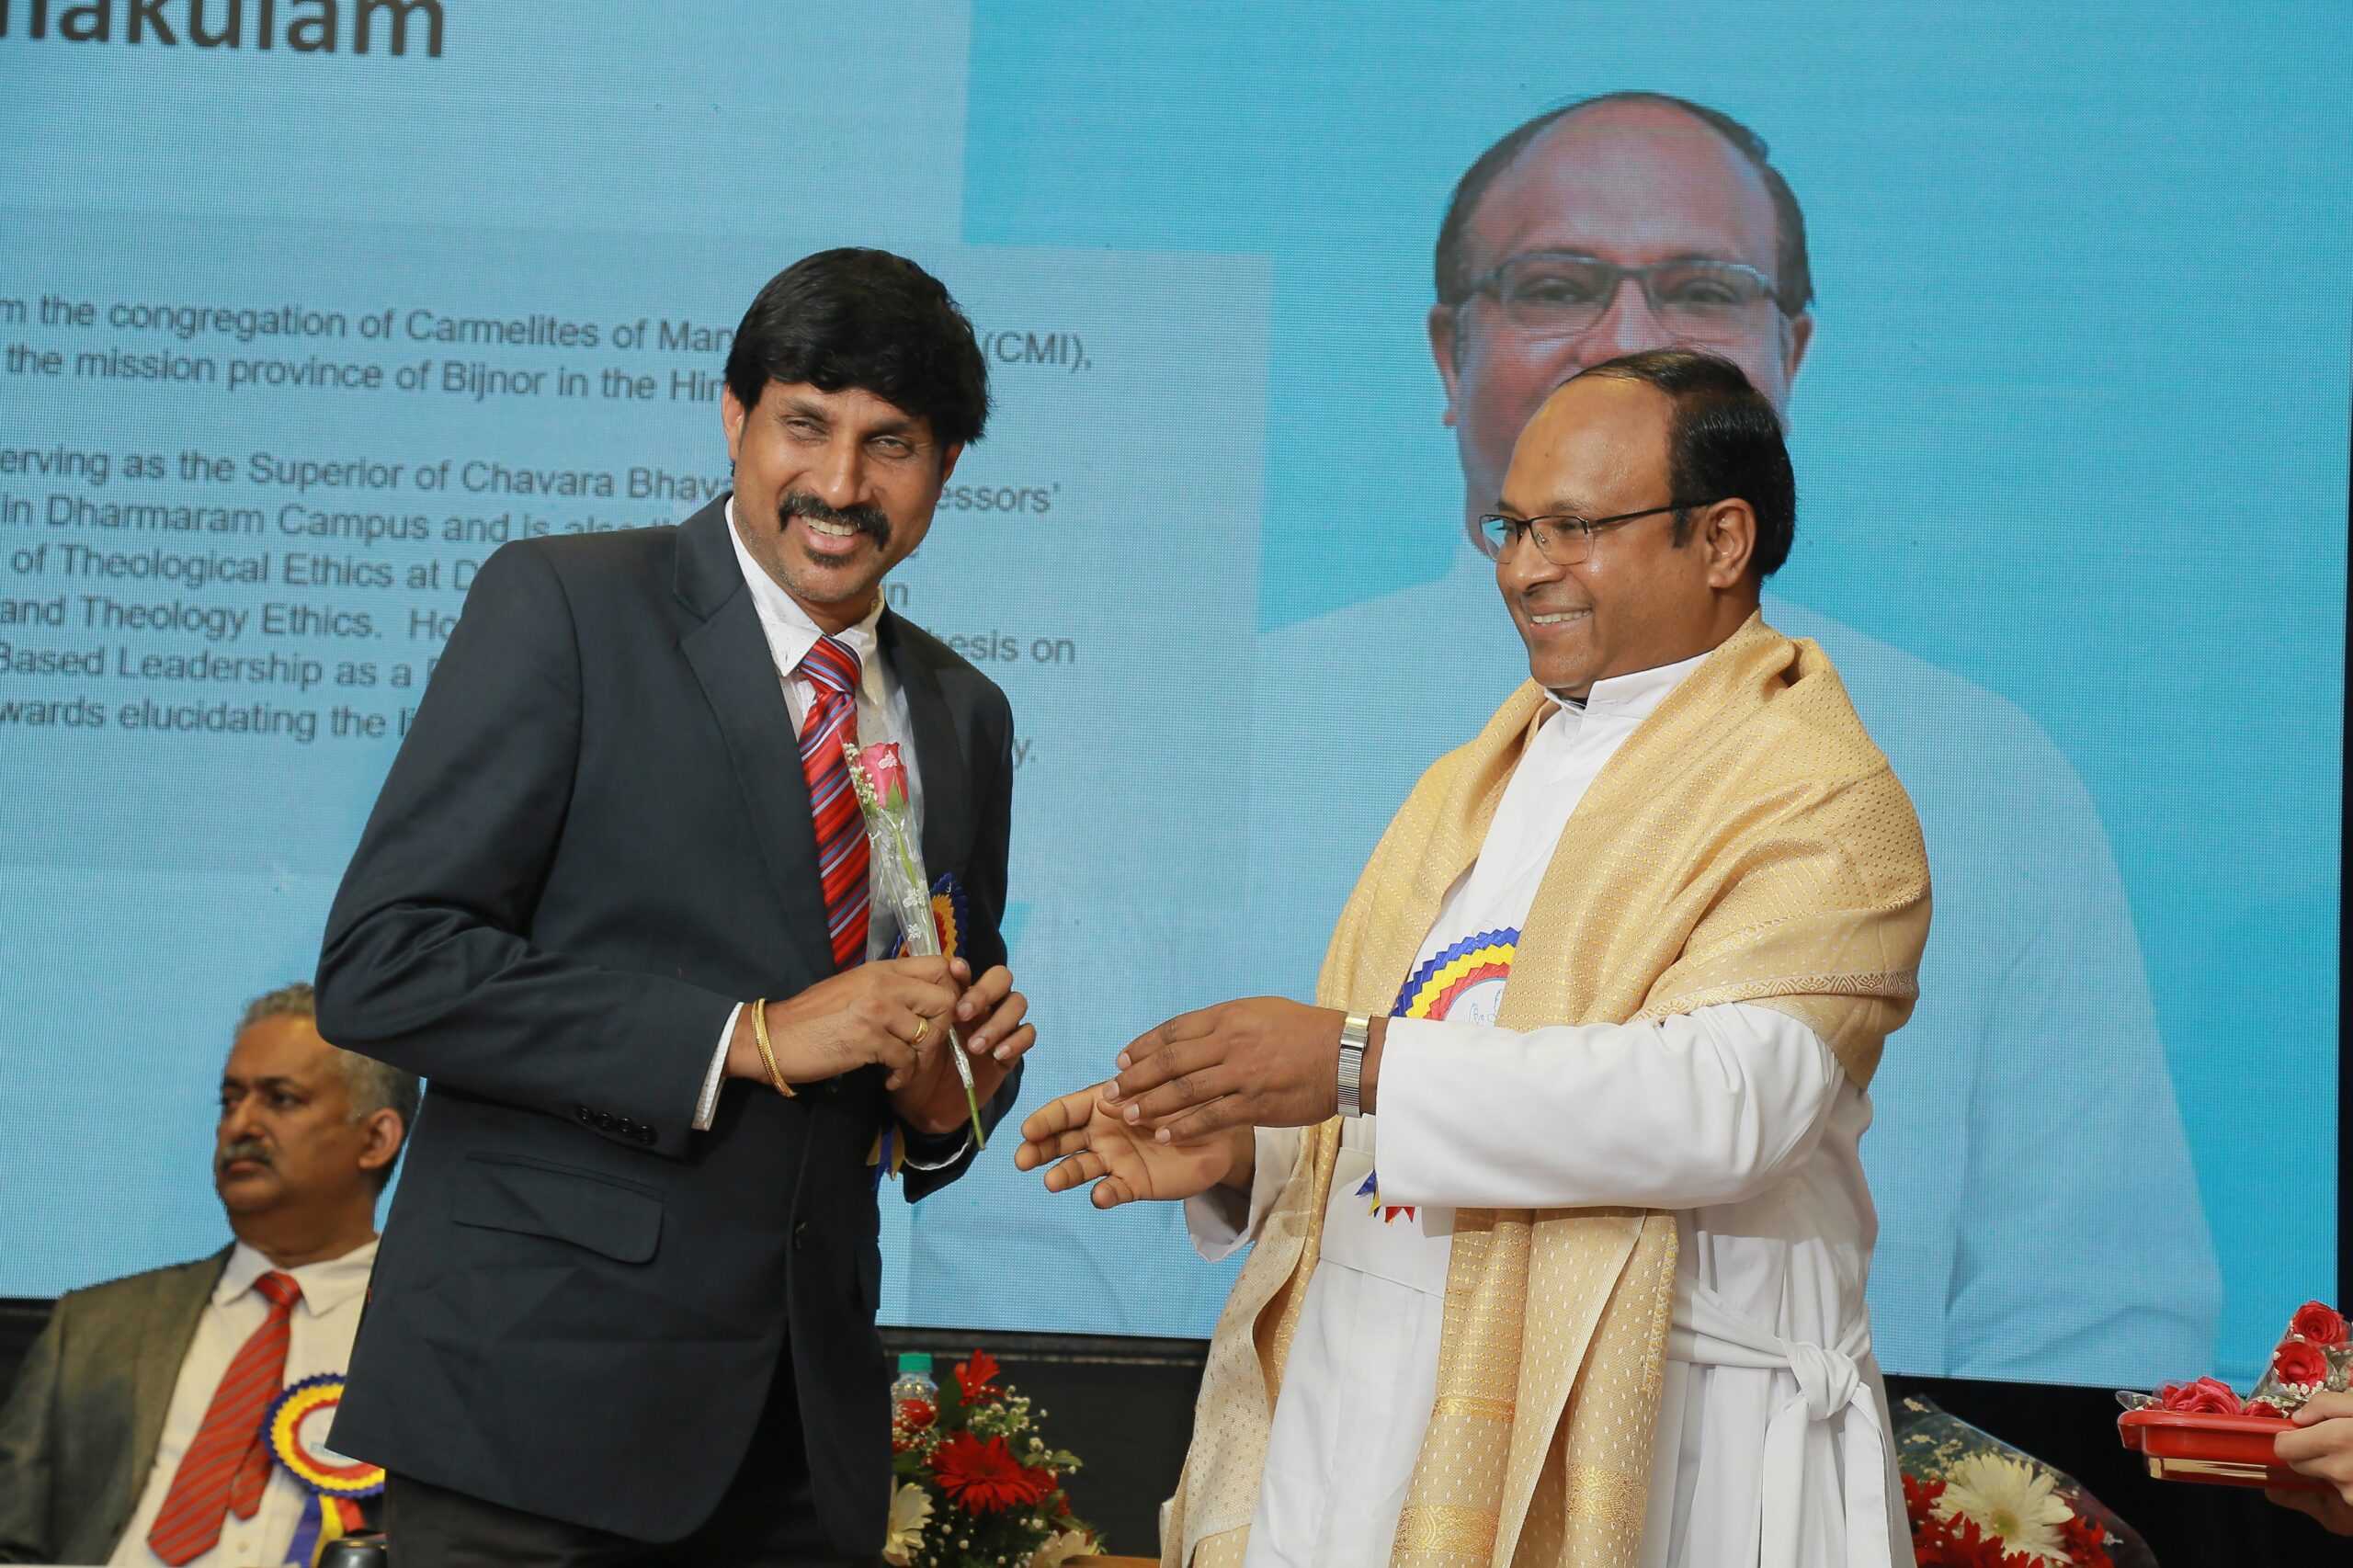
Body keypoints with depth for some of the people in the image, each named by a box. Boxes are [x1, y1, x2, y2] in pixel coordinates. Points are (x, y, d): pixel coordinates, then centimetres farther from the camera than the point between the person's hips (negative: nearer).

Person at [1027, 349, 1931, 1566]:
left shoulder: (1820, 798, -8)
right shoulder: (1474, 783, 17)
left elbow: (1729, 1100, -24)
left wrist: (1360, 1064, -27)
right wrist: (1240, 1154, -4)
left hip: (1644, 1451, -6)